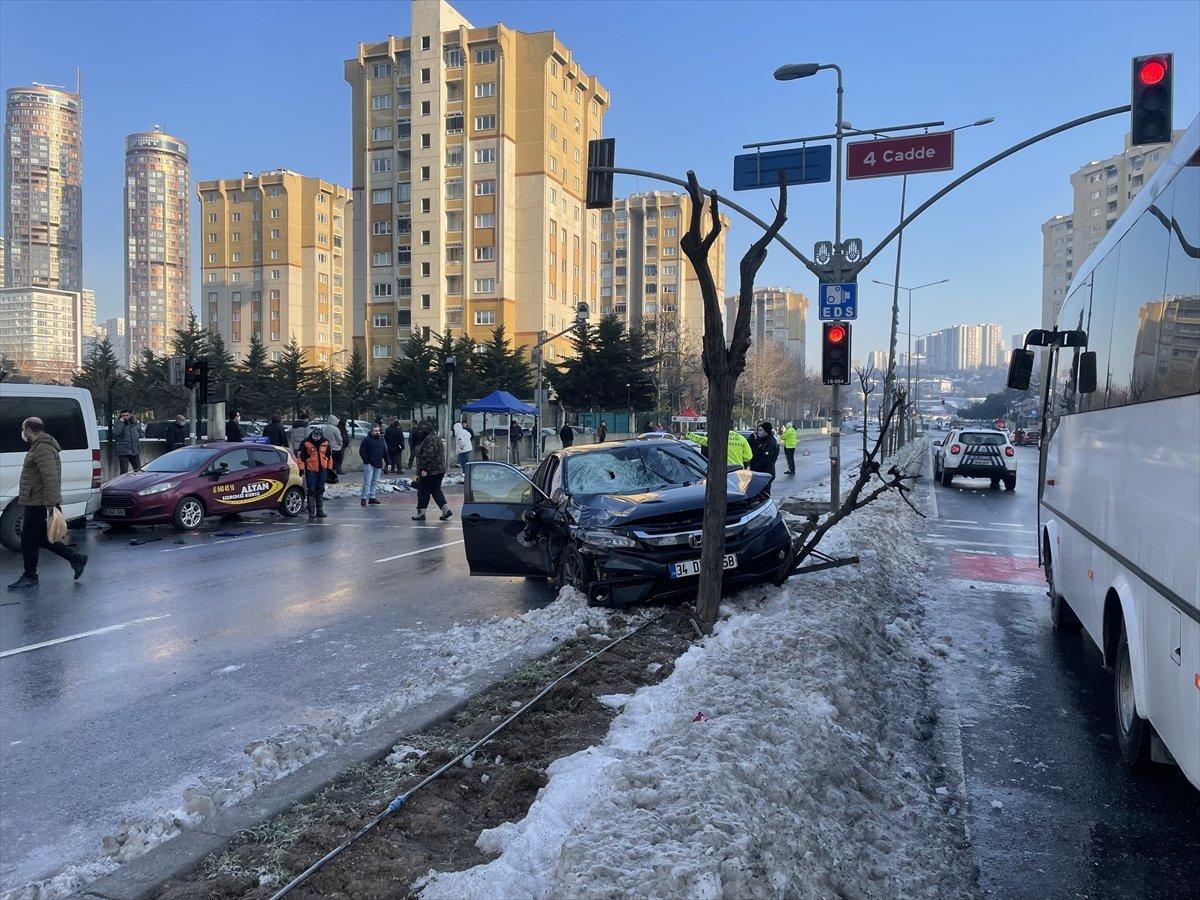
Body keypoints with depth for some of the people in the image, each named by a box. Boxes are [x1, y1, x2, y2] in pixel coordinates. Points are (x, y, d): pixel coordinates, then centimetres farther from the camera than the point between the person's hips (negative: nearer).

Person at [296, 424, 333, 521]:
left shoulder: (325, 442, 4)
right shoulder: (305, 443, -8)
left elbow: (329, 456, 13)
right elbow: (301, 457, -5)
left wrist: (330, 469, 14)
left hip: (322, 470, 4)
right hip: (310, 470, -4)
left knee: (320, 491, 11)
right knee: (311, 491, -2)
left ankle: (320, 510, 19)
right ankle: (311, 512, 2)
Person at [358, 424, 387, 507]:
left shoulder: (381, 440, 15)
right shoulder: (367, 440, -3)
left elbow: (385, 453, 18)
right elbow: (362, 451, -6)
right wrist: (367, 461, -12)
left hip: (378, 465, 6)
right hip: (369, 465, -6)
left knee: (375, 482, 8)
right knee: (367, 481, -10)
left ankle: (372, 497, 15)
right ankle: (364, 498, -8)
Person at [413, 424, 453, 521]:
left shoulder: (429, 439, -13)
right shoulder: (438, 439, 19)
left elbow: (428, 455, -22)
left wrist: (423, 469, -22)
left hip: (429, 471, -10)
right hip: (440, 470, 10)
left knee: (423, 491, -1)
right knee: (436, 490, 14)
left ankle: (421, 513, 4)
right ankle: (446, 509, 6)